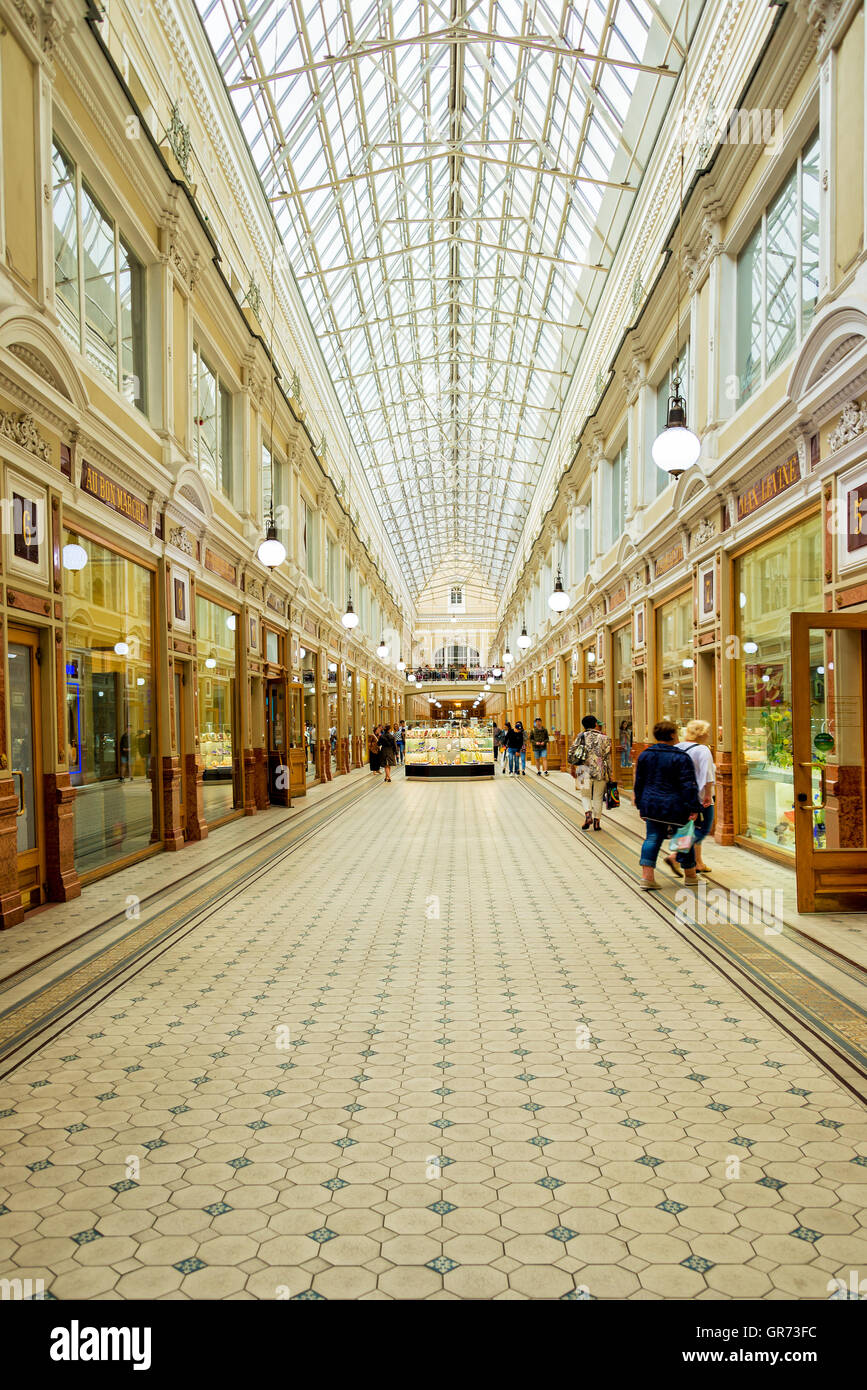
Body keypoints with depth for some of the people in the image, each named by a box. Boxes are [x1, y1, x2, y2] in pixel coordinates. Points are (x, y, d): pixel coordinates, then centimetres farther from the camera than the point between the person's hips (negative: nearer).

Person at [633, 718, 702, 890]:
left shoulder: (644, 755, 6)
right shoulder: (681, 757, -11)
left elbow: (639, 784, 12)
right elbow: (689, 785, -14)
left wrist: (641, 806, 20)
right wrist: (694, 808, -11)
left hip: (651, 806, 5)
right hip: (675, 808, -5)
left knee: (652, 839, 7)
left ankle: (646, 876, -3)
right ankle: (690, 876, 24)